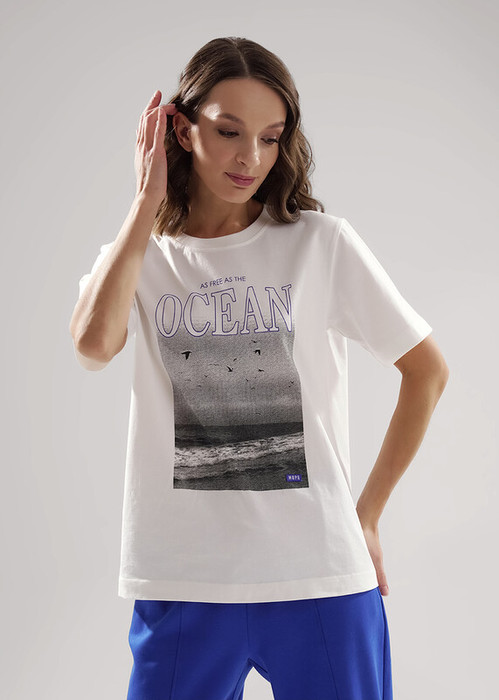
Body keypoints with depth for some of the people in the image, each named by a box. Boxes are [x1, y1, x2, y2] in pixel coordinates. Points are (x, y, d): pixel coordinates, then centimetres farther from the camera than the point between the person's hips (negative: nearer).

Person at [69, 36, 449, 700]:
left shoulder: (322, 243, -1)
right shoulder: (139, 254, 5)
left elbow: (428, 369, 5)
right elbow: (93, 344, -17)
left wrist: (367, 515, 3)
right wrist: (148, 203, -9)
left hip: (320, 577, -1)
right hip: (181, 582, 1)